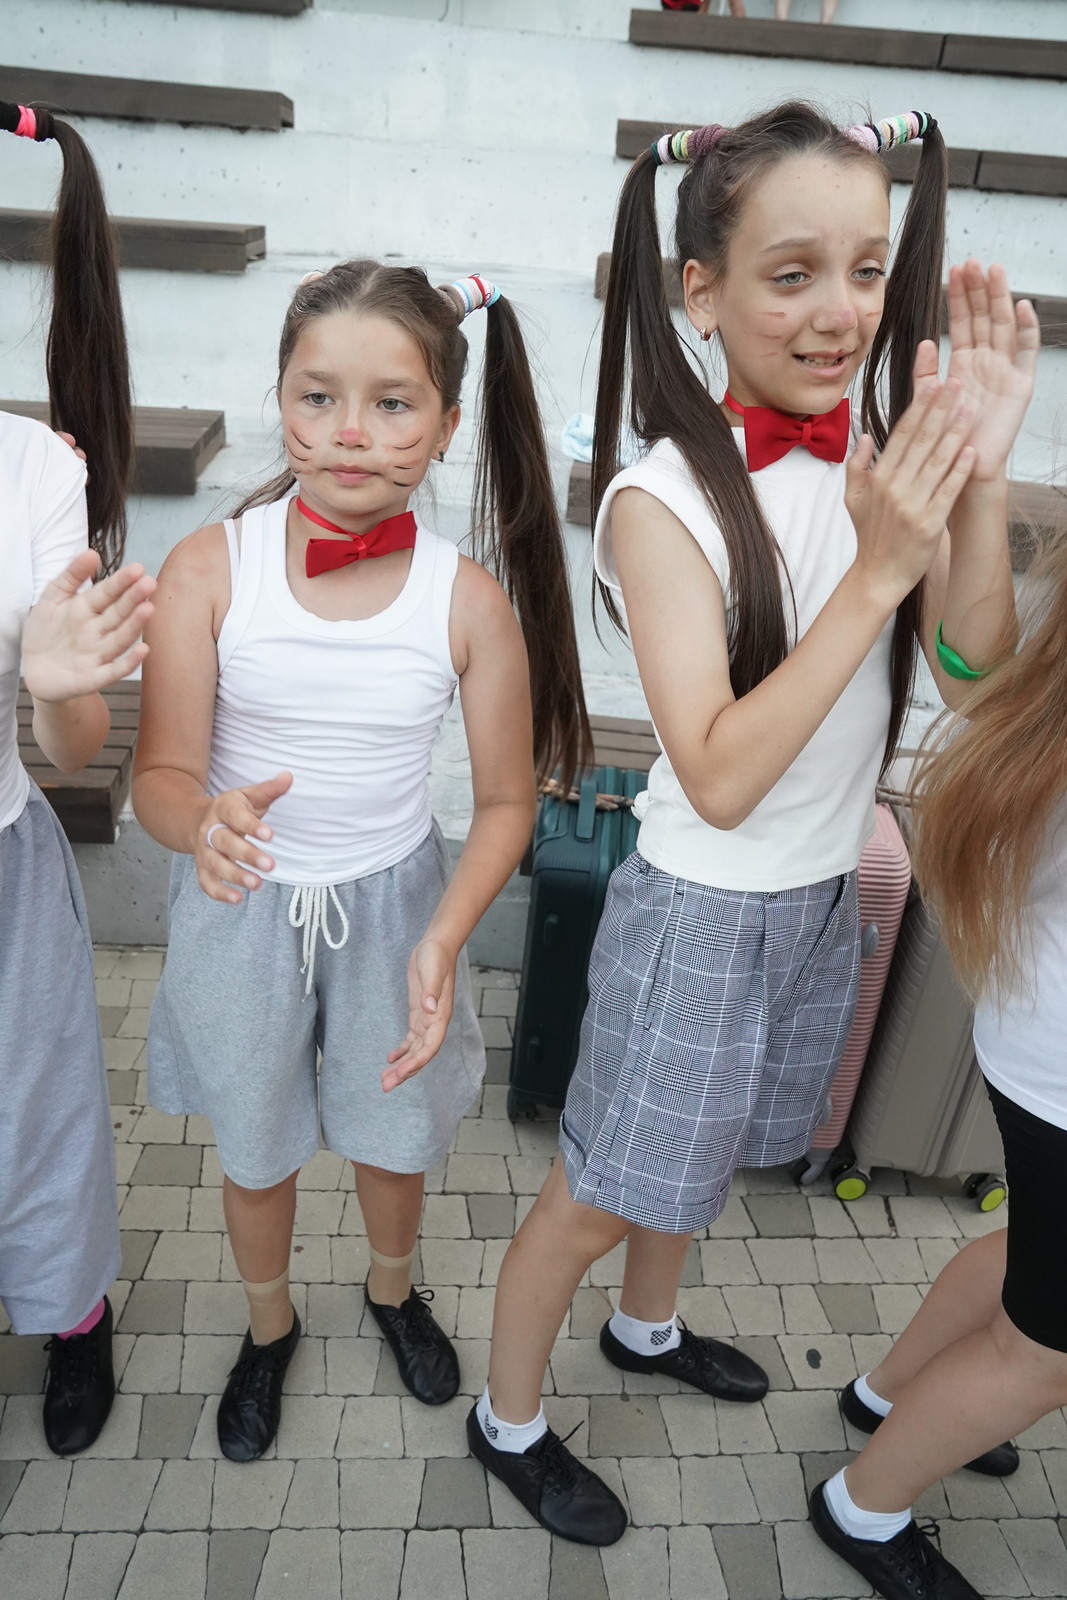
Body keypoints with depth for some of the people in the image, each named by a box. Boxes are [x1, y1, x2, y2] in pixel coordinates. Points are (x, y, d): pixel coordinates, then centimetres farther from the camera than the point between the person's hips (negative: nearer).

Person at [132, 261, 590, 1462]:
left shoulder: (469, 599, -14)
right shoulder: (210, 568, -16)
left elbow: (504, 801, -8)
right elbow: (161, 774, -15)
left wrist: (444, 939, -22)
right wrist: (205, 822, -38)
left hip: (394, 903, 1)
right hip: (242, 908, 0)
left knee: (394, 1133, 21)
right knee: (255, 1148, 21)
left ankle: (392, 1291, 57)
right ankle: (269, 1327, 54)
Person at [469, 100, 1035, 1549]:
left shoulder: (880, 450, -4)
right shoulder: (668, 495, -22)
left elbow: (978, 655, -11)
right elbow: (720, 778, -27)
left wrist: (977, 471, -22)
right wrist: (875, 570, -30)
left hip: (828, 895, 6)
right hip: (705, 912, -6)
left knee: (709, 1149, 27)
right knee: (602, 1192, 12)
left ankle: (647, 1326, 57)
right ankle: (507, 1419, 40)